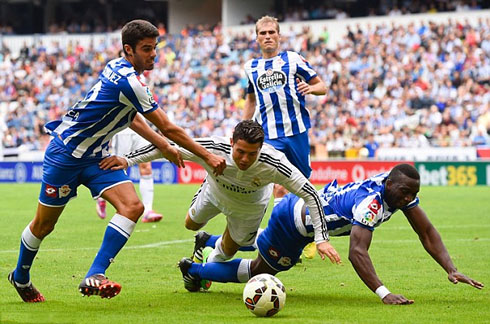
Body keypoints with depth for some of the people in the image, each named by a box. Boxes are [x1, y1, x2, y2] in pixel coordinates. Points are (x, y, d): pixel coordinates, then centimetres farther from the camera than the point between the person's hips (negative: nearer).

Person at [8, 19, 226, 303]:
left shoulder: (119, 68, 0)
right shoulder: (128, 81, -27)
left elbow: (129, 115, 18)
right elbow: (169, 128, -23)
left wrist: (163, 146, 11)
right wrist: (208, 157, -16)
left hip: (96, 156, 8)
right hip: (66, 154, -8)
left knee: (132, 206, -14)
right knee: (44, 224, 7)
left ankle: (94, 277, -18)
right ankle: (20, 277, 33)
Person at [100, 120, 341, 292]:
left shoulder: (274, 164, -46)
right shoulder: (214, 149, -45)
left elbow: (311, 195, -38)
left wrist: (321, 239, -42)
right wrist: (128, 159, -36)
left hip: (249, 205, -1)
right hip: (215, 191, 1)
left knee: (228, 250, 18)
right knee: (192, 224, 26)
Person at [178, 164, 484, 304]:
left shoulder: (400, 188, -14)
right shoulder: (372, 202, -39)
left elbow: (427, 232, -9)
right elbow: (357, 252, -48)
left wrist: (451, 269, -21)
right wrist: (384, 293, -56)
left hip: (305, 203, 8)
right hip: (294, 219, -8)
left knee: (264, 249, 33)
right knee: (261, 268, 12)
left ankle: (208, 242, 51)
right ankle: (195, 270, 31)